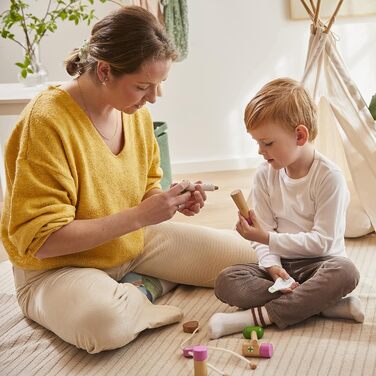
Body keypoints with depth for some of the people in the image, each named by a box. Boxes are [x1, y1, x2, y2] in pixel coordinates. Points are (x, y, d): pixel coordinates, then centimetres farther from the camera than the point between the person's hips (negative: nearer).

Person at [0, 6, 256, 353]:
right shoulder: (46, 122, -26)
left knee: (242, 254, -1)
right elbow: (39, 240, -27)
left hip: (135, 242, 7)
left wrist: (173, 202, -11)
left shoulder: (138, 113, -5)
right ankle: (134, 296, -7)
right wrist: (138, 216, -29)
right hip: (58, 266, -6)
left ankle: (139, 287, 1)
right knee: (106, 322, -40)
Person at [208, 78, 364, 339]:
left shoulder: (329, 177, -14)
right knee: (227, 282, -21)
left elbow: (323, 240, -18)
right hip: (280, 263, 4)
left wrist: (268, 238, -22)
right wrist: (272, 265, -21)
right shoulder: (265, 175, 0)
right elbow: (263, 231, -1)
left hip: (318, 262, -3)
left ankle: (258, 316, -31)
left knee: (345, 272, -36)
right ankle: (323, 304, -24)